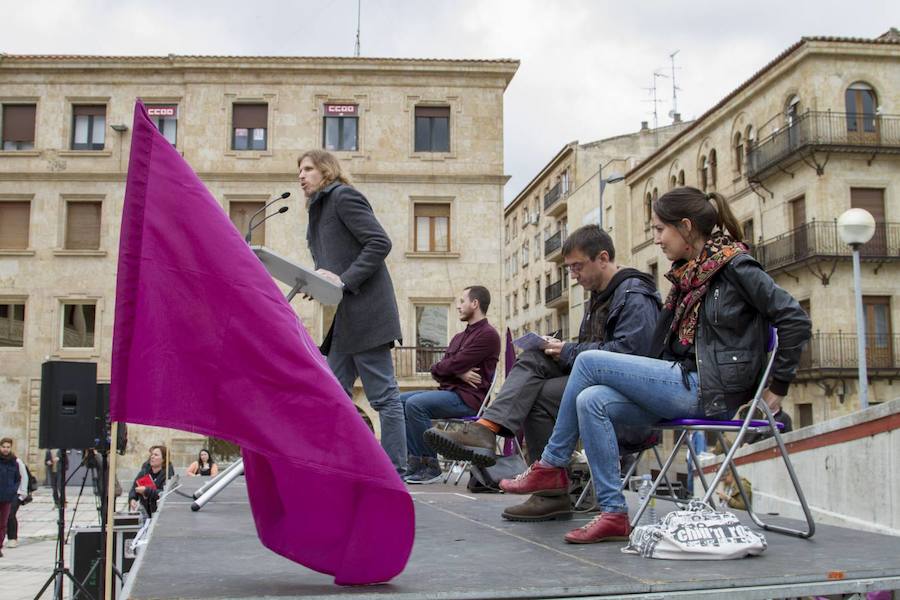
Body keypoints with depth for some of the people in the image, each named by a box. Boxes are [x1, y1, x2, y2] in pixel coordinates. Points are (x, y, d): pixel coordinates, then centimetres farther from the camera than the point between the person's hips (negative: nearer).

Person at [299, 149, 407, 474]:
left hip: (366, 311, -10)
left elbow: (380, 242, -14)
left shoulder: (343, 195, -4)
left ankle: (394, 476, -4)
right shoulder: (319, 209, 23)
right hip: (345, 317, 10)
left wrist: (344, 280, -19)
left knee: (383, 396, -7)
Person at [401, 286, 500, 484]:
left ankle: (430, 466, -19)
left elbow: (454, 364, -16)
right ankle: (416, 460, -10)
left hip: (468, 398, -9)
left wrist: (438, 367, 5)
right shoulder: (459, 337, 23)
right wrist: (458, 373, -7)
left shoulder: (488, 335, -7)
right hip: (448, 392, 9)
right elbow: (438, 372, 13)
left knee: (414, 403, -27)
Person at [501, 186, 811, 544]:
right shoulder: (687, 273, 18)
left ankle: (551, 466, 0)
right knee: (591, 400, -14)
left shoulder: (734, 265, -7)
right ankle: (614, 513, -12)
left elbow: (795, 319, -10)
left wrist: (778, 387, -7)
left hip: (710, 392, -8)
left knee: (589, 362, -13)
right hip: (686, 386, 8)